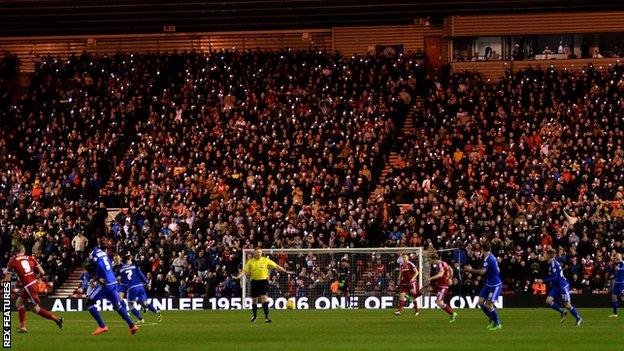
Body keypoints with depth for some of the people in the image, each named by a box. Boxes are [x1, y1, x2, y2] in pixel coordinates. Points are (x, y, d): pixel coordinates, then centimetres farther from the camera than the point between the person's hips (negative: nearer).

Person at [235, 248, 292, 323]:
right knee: (254, 300, 10)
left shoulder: (266, 260, 0)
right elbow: (245, 271, -1)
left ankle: (266, 317, -13)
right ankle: (254, 316, 31)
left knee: (264, 298, -15)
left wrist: (285, 271, 1)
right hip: (255, 282, 2)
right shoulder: (250, 262, 2)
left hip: (263, 281, -2)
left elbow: (276, 266, 4)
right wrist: (238, 276, -17)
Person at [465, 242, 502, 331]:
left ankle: (497, 324, 4)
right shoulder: (490, 257, 8)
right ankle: (492, 320, 19)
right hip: (488, 284, 10)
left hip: (495, 285, -10)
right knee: (481, 302, 7)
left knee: (489, 305, -8)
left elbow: (482, 272, -28)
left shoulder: (489, 259, -22)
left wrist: (471, 270, -14)